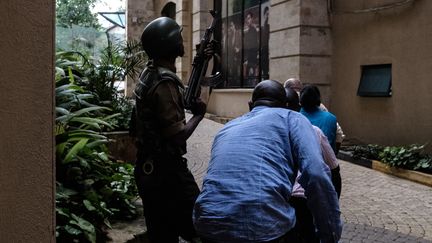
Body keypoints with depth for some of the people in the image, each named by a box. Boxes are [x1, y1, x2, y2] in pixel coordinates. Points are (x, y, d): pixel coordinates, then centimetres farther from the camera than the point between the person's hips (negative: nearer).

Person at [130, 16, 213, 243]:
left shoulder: (150, 73, 9)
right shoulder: (164, 82, -21)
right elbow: (178, 136, -23)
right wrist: (199, 114, -5)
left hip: (150, 168, 10)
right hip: (166, 170, -10)